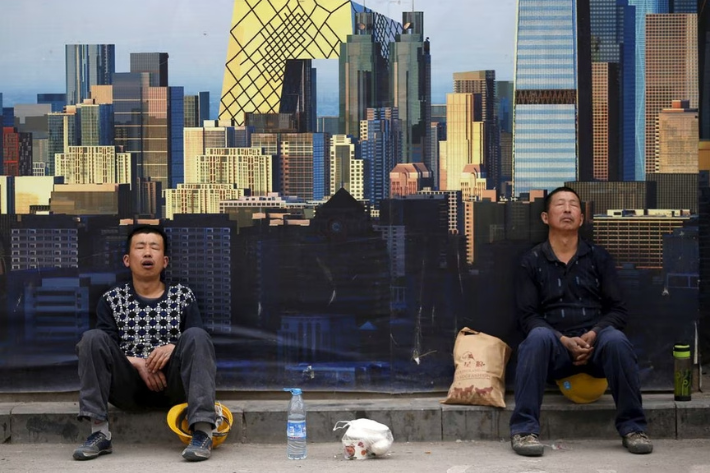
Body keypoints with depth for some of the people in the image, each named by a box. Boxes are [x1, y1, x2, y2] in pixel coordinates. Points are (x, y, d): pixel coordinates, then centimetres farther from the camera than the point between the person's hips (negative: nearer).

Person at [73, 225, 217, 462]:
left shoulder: (183, 296, 11)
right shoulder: (111, 300, 10)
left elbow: (199, 345, 2)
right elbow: (104, 351, 1)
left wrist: (173, 348, -19)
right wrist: (138, 363, -17)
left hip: (172, 383, 0)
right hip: (129, 386, 1)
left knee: (195, 336, -27)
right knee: (92, 338, -22)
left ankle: (203, 432, -39)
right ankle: (99, 433, -28)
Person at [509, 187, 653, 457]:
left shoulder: (598, 258, 12)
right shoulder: (531, 262, 8)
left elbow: (618, 311, 6)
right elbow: (527, 316, 0)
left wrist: (594, 334, -14)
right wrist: (564, 340, -17)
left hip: (596, 344, 1)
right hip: (555, 348, -1)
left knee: (616, 340, -33)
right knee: (538, 337, -35)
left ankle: (633, 427, -22)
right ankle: (524, 429, -36)